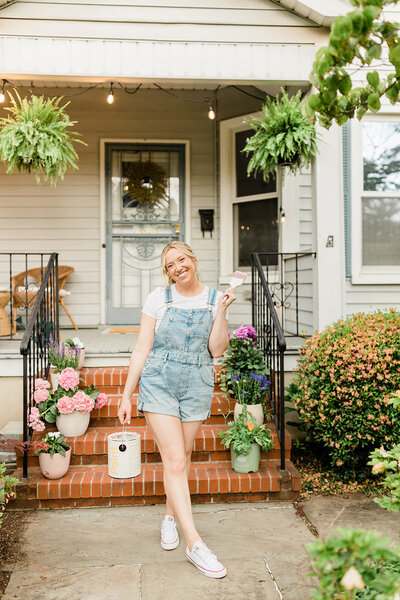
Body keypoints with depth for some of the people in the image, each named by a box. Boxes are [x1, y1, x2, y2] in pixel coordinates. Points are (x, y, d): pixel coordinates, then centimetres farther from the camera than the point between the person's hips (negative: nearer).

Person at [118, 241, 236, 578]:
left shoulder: (214, 299, 3)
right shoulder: (159, 299, -1)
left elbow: (216, 351, -4)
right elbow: (142, 349, 2)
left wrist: (221, 311, -14)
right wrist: (127, 395, 1)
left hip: (197, 386, 2)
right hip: (159, 382, -2)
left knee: (182, 457, 12)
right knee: (174, 459, -10)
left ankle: (170, 516, 37)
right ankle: (195, 544, -8)